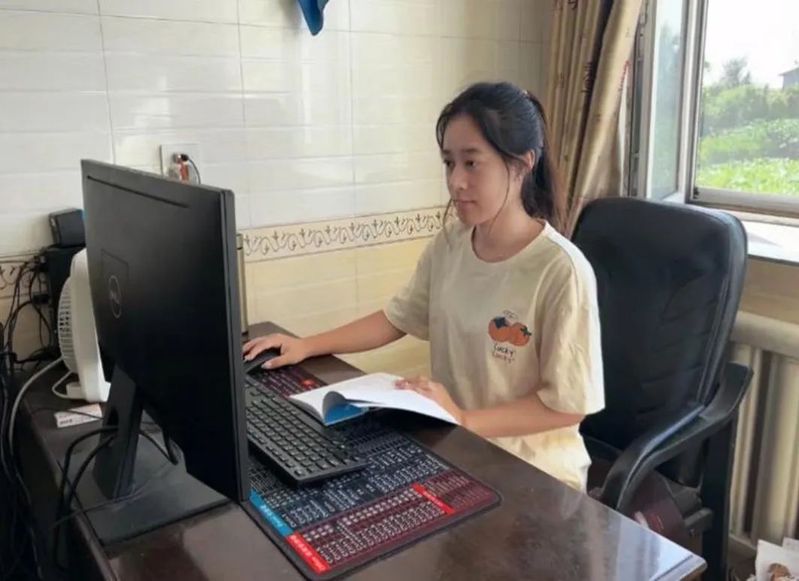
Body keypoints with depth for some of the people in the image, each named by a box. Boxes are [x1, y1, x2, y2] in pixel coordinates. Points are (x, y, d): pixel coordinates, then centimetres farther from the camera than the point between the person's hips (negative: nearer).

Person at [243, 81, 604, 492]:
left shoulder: (561, 271, -22)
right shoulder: (449, 244, -3)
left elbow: (568, 405, -17)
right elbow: (397, 319, 9)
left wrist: (465, 420, -24)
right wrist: (306, 346, 1)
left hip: (533, 472, -5)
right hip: (454, 451, 6)